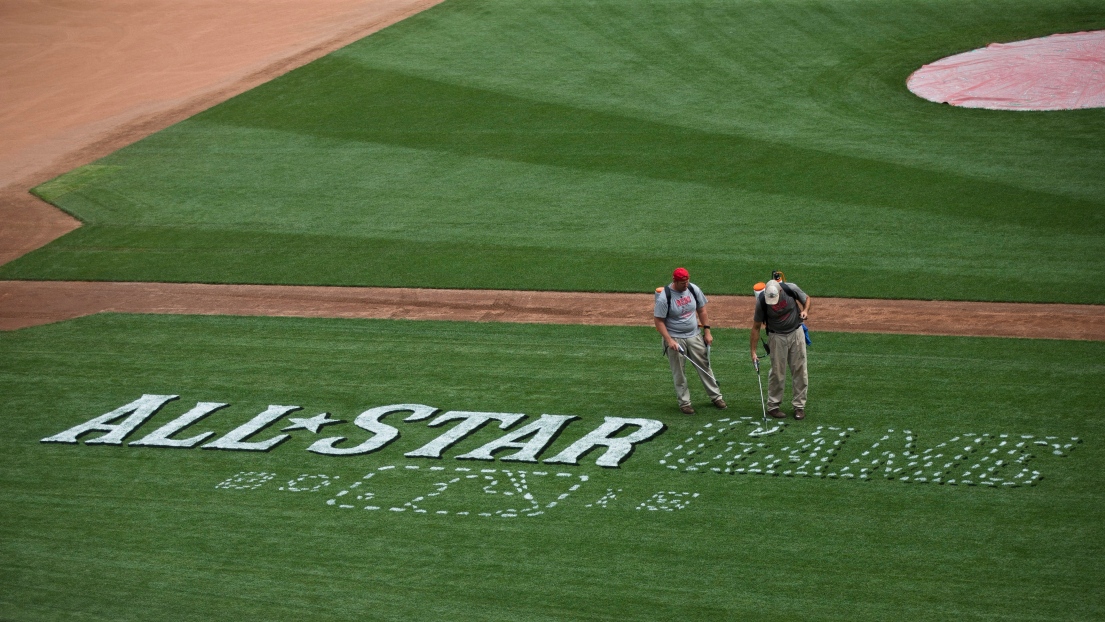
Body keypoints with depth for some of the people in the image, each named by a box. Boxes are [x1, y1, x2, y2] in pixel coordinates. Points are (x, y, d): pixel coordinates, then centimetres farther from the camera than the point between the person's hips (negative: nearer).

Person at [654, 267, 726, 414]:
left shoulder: (693, 289, -3)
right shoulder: (664, 297, -18)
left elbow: (701, 310, 9)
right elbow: (658, 321, -15)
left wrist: (706, 331, 6)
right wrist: (669, 341, -21)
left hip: (694, 336, 5)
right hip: (675, 339, -4)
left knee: (705, 366, 10)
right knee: (679, 373, 3)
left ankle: (716, 396, 21)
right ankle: (684, 402, 14)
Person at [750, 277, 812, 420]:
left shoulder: (791, 289, -20)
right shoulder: (761, 300, -21)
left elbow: (807, 299, 3)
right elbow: (756, 326, -10)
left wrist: (805, 310, -19)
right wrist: (753, 351, -11)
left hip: (796, 333, 2)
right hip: (777, 337, -2)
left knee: (800, 370, 3)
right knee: (777, 372, 0)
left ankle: (799, 405, 13)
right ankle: (773, 406, 13)